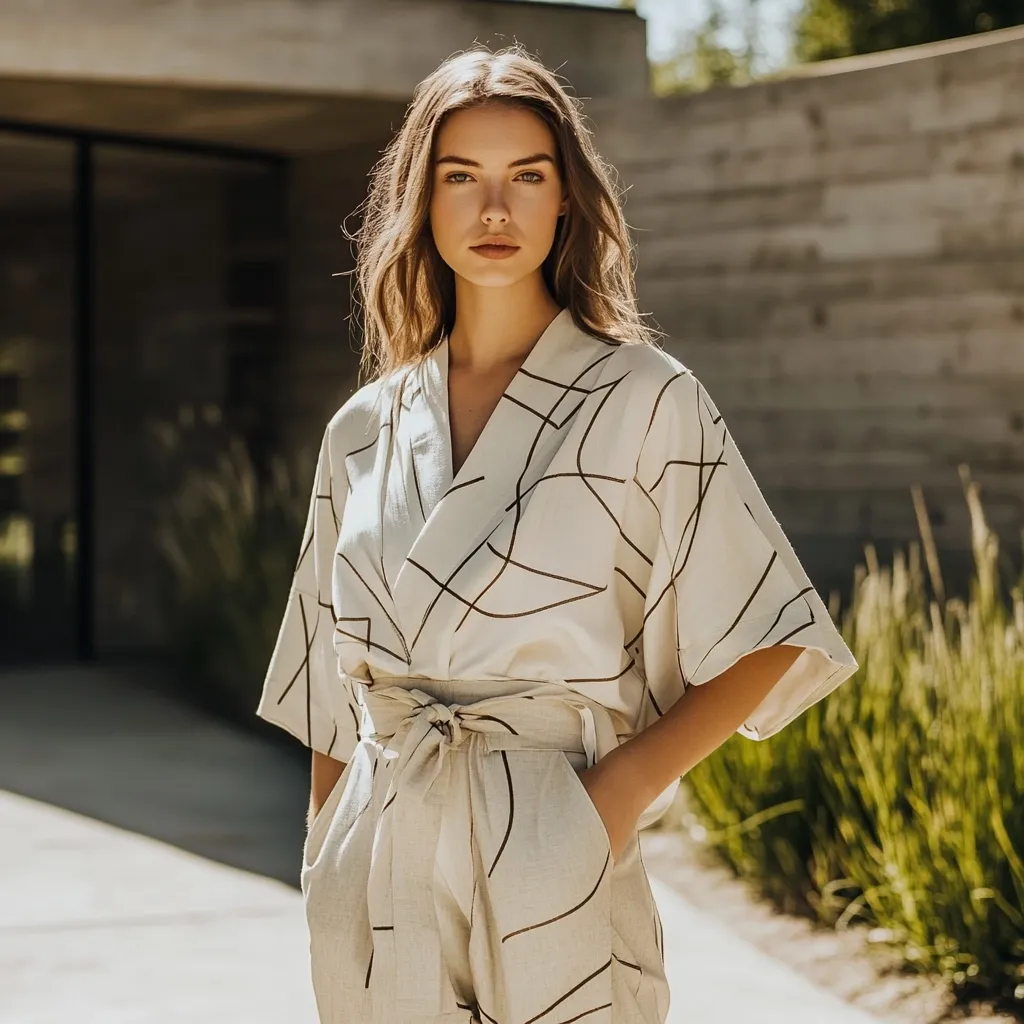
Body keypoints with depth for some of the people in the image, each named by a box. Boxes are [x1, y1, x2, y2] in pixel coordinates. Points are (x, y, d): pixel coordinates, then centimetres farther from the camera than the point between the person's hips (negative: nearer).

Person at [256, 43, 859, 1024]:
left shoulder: (643, 399, -4)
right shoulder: (363, 430, 7)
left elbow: (772, 639, -3)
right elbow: (330, 684, 13)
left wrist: (627, 782, -13)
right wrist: (323, 876, 9)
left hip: (548, 864, -3)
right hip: (375, 867, 3)